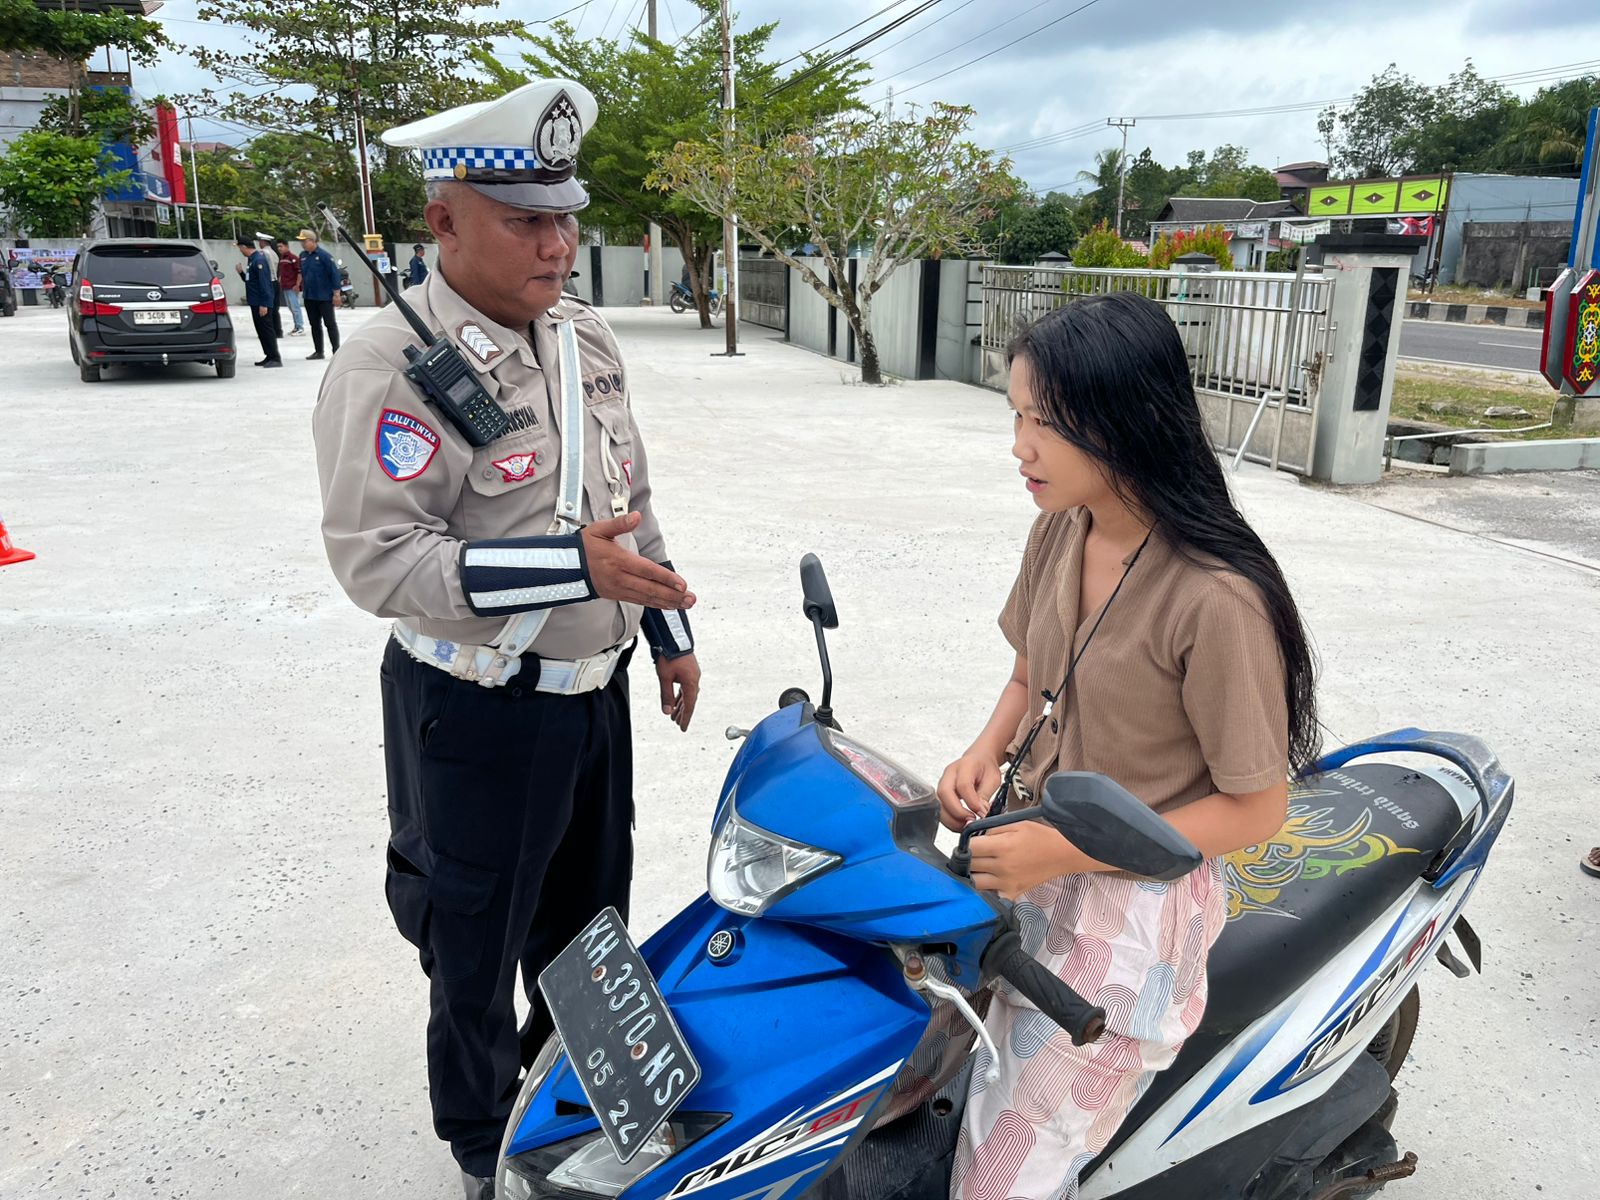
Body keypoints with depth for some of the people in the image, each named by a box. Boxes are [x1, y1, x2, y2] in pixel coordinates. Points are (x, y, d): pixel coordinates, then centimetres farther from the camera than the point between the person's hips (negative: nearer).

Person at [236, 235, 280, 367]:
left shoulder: (259, 260, -16)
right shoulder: (251, 260, 15)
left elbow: (264, 283, -21)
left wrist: (264, 304, -24)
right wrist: (241, 272, 6)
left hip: (262, 303, -10)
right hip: (255, 302, 10)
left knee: (266, 329, -9)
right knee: (261, 330, 12)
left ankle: (275, 358, -8)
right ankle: (269, 356, 16)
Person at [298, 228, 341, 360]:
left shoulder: (324, 255, -13)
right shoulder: (303, 256, 7)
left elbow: (335, 273, -14)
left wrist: (336, 293, -15)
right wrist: (300, 288, 17)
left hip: (324, 296, -7)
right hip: (309, 297, 7)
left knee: (330, 324, 0)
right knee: (315, 325, 12)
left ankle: (336, 351, 5)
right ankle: (318, 351, 20)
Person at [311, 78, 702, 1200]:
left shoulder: (587, 338, 5)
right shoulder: (393, 363, -20)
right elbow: (379, 557, -26)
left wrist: (671, 633, 15)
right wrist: (573, 568, -33)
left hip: (595, 690, 7)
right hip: (480, 713, -7)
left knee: (588, 916, 24)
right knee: (478, 938, 13)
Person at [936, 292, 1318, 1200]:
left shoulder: (1215, 599, -24)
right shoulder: (1061, 530, -2)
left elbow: (1255, 810, -16)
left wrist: (1067, 852, -20)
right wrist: (987, 751, -6)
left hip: (1130, 907, -6)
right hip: (1029, 869, 7)